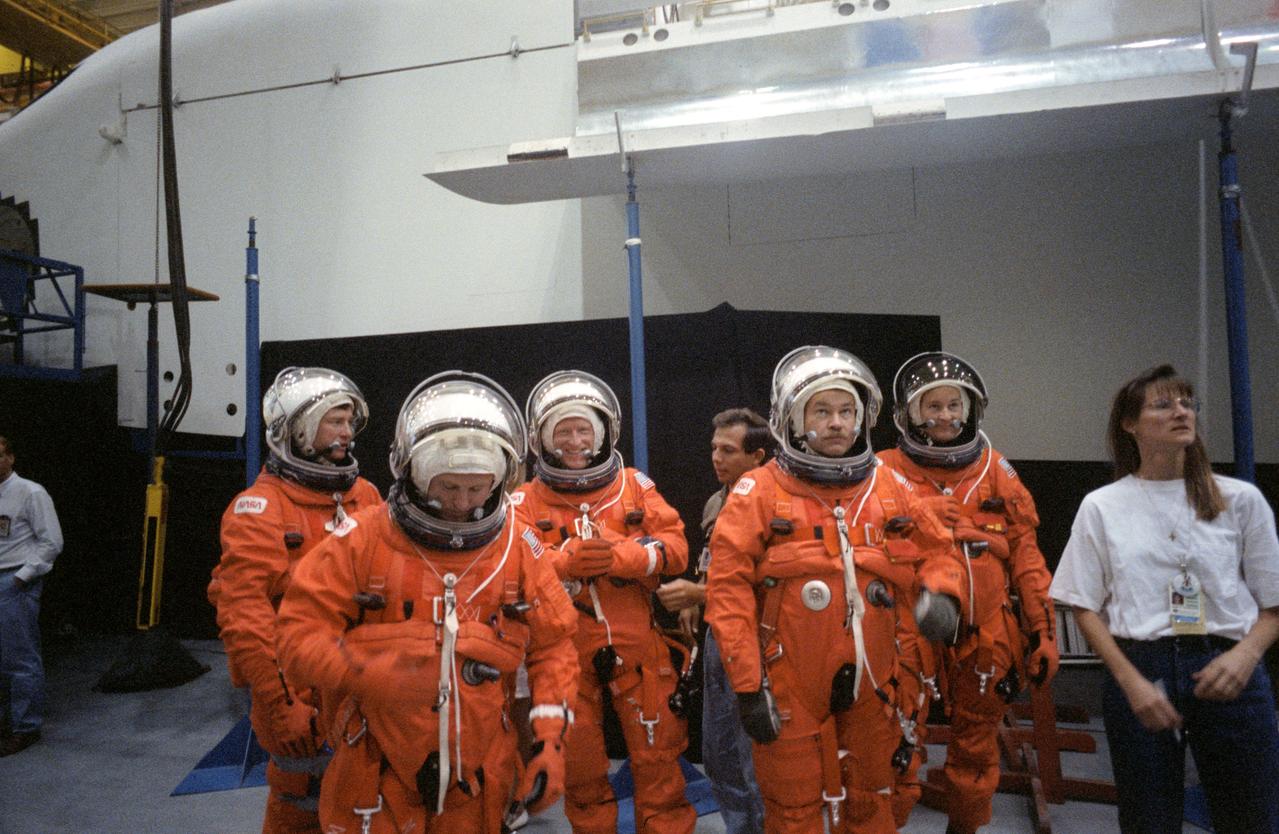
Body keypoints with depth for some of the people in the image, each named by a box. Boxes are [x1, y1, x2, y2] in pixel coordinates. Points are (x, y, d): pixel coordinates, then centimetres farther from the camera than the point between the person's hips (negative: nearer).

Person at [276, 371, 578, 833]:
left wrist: (550, 741, -4)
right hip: (376, 784, -2)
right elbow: (301, 634, -9)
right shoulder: (362, 540, -10)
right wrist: (375, 672, -25)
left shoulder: (519, 547, -3)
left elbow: (553, 647, 4)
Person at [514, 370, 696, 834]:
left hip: (638, 645, 0)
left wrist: (619, 556, -22)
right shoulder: (527, 502, 0)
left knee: (657, 757, 10)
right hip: (567, 652, 0)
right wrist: (567, 561, -27)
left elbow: (675, 548, -6)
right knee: (579, 765, 15)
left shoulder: (635, 486, 2)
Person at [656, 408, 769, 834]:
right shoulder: (715, 503, 8)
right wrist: (692, 598, 9)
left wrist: (701, 594, -27)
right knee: (717, 755, 18)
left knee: (752, 763, 3)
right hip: (717, 637, 8)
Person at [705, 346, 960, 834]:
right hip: (789, 686, -4)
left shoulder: (887, 488, 6)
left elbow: (936, 552, 17)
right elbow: (729, 591, -11)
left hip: (870, 683, 4)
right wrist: (747, 686, -14)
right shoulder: (759, 492, -7)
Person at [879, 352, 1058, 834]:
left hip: (986, 634, 3)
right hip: (911, 631, -3)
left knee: (976, 748, 16)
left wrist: (1043, 630, 6)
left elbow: (1025, 556, 8)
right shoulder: (887, 472, -2)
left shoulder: (997, 472, 7)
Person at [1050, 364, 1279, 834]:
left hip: (1228, 674, 1)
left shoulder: (1241, 499, 3)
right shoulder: (1101, 507, 3)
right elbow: (1086, 607, 3)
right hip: (1139, 669, 0)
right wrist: (1131, 681, -9)